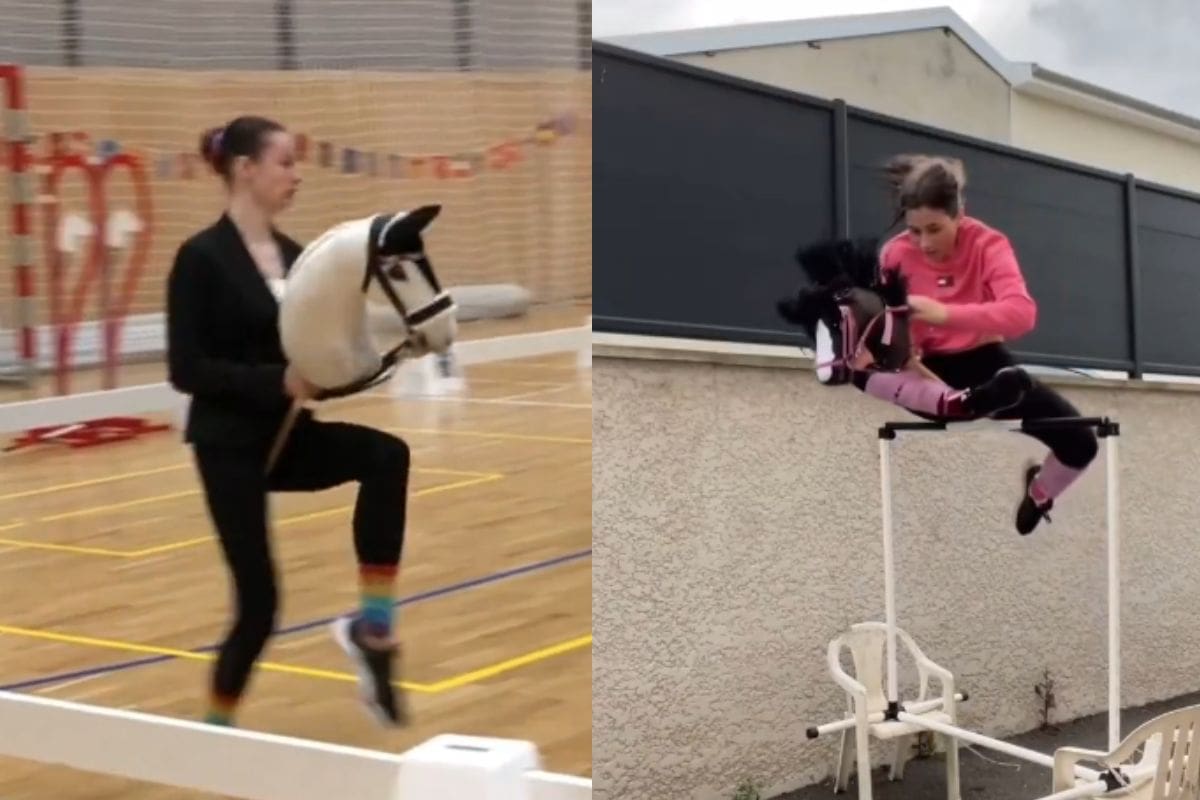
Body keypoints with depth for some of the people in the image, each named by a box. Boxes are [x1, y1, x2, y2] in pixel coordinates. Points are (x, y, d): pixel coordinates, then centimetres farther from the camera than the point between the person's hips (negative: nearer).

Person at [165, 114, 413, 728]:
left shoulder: (294, 255, 9)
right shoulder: (202, 257, -13)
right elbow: (187, 370, -17)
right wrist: (279, 380, -24)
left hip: (288, 435, 6)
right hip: (230, 444, -6)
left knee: (386, 454, -22)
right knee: (258, 596, -3)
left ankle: (372, 626, -15)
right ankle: (217, 726, 21)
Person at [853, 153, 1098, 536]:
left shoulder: (987, 244, -17)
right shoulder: (895, 254, -12)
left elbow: (1022, 313, -34)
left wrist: (945, 313, -48)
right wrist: (906, 357, -37)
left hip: (984, 364, 0)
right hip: (932, 370, 0)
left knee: (1081, 442, -14)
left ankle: (1038, 494, 21)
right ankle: (955, 404, -38)